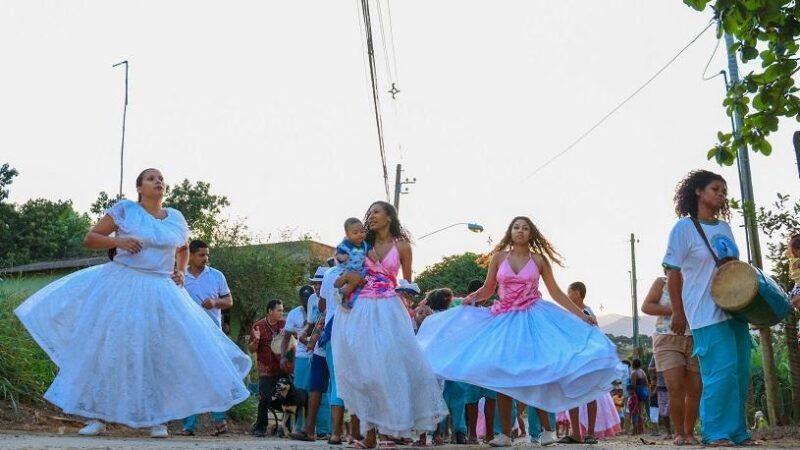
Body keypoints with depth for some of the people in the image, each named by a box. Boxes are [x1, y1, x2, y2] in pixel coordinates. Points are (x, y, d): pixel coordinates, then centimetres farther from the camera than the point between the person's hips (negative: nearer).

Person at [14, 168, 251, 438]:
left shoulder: (176, 218, 9)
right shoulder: (124, 210, -2)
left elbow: (183, 249, 27)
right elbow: (90, 238, -1)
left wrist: (181, 272, 10)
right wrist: (117, 240, -18)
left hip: (162, 293, 3)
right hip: (123, 287, -3)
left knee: (162, 353, -2)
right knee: (108, 347, -1)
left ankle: (157, 419, 8)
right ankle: (97, 416, 10)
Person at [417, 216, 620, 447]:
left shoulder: (539, 259, 3)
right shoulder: (498, 257, 4)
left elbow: (556, 292, 4)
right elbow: (487, 289, 7)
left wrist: (581, 315, 0)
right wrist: (472, 298, -14)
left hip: (532, 319, -2)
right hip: (504, 320, 2)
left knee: (535, 371, -7)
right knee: (502, 374, 1)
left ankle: (547, 429, 4)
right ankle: (505, 433, 7)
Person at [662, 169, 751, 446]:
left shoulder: (724, 227, 13)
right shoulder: (684, 227, -6)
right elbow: (673, 272, -7)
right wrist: (678, 313, -10)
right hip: (707, 313, -7)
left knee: (740, 372, 7)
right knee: (722, 371, -13)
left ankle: (738, 431, 16)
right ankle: (716, 433, -4)